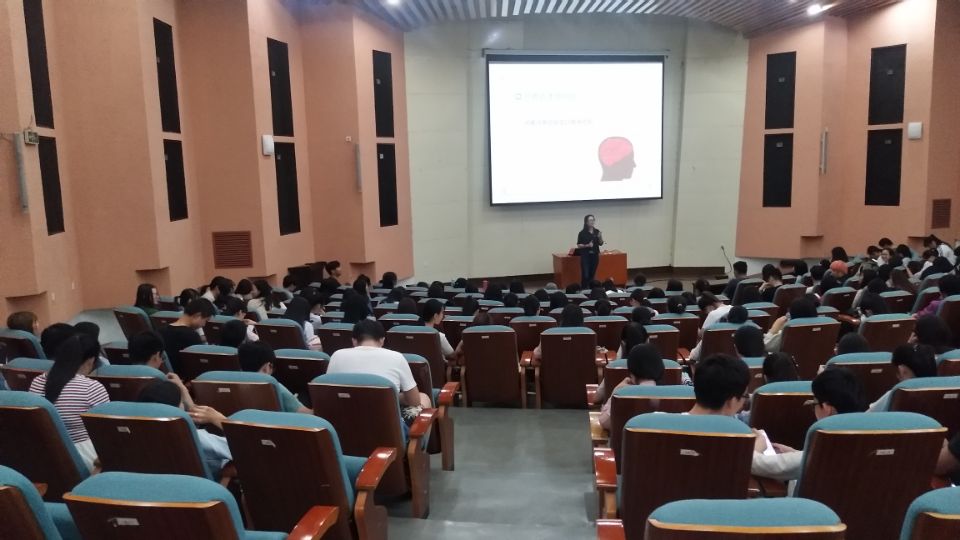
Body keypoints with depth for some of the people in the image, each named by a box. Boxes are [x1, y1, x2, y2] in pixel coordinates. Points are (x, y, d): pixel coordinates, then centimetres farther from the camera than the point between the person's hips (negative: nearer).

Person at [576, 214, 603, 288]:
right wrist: (587, 245, -19)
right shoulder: (582, 233, -6)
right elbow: (578, 245, -4)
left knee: (592, 274, 8)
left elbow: (600, 244, 10)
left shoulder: (597, 231, 6)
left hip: (595, 255, 4)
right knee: (585, 275, -9)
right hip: (585, 256, -4)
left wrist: (600, 238, -9)